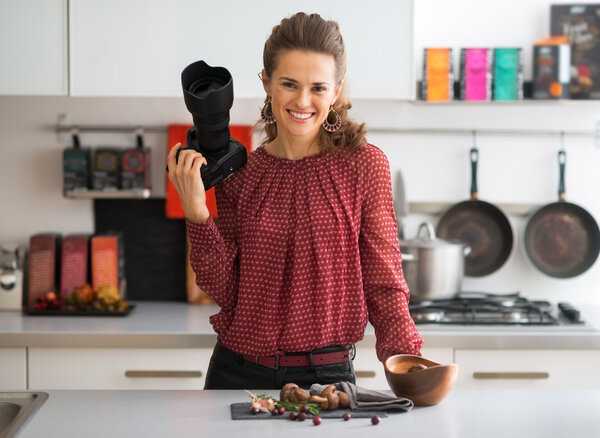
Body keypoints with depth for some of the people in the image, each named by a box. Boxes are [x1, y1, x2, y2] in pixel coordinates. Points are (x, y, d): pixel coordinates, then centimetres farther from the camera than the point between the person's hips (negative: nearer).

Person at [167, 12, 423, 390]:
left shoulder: (364, 165, -5)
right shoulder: (239, 174, 2)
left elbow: (383, 281, -4)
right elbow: (225, 291, 0)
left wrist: (409, 361, -16)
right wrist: (197, 213, -10)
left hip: (327, 373, -2)